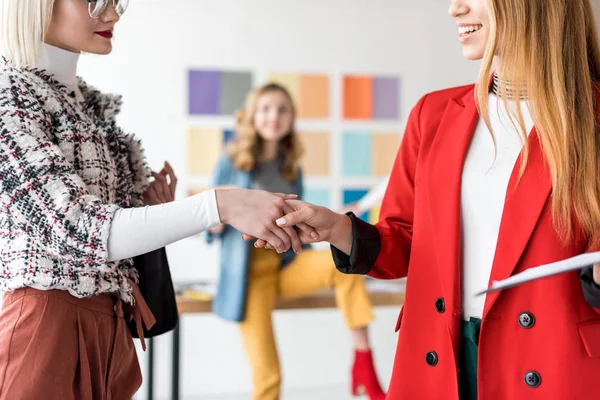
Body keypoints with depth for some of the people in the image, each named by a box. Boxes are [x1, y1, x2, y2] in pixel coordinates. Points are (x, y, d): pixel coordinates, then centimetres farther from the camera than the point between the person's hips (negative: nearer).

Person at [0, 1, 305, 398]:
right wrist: (220, 204, -32)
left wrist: (152, 209, -2)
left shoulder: (89, 102, 11)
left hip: (110, 322, 8)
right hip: (49, 320, -8)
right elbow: (82, 233, -25)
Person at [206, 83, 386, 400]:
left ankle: (363, 361, -24)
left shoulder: (291, 168, 7)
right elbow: (211, 229, -2)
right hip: (249, 272, -3)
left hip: (287, 264, 3)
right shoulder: (230, 164, -5)